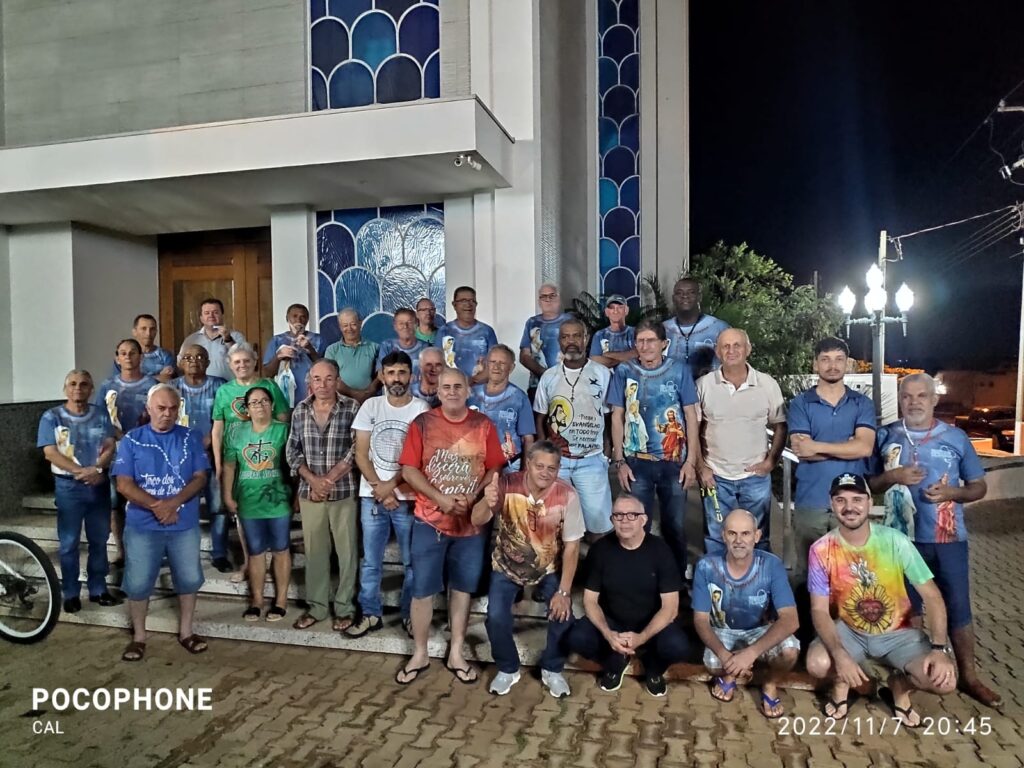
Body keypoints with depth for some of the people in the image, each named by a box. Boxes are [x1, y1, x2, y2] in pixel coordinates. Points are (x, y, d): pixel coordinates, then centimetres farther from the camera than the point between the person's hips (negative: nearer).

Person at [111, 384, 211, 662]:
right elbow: (124, 484, -7)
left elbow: (200, 478, -4)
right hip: (143, 526, -1)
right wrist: (156, 506, -19)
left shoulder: (191, 438, 2)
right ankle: (139, 637, 25)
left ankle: (185, 631, 27)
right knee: (138, 583, 6)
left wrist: (173, 503, -19)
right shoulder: (131, 440, -1)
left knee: (189, 579, 9)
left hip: (185, 526, 1)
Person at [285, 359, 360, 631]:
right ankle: (315, 607, 26)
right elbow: (292, 451, 6)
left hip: (344, 492, -3)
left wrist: (328, 480, -13)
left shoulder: (352, 408, -6)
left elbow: (356, 450, -10)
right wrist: (312, 480, -9)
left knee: (346, 551, 6)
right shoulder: (300, 410, 5)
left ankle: (344, 608, 20)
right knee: (314, 551, 12)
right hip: (309, 493, 3)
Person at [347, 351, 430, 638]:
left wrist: (391, 485, -13)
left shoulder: (422, 410, -5)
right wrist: (379, 488, -8)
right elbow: (361, 454, 2)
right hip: (372, 496, 2)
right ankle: (370, 614, 24)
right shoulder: (370, 407, 3)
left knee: (412, 561, 8)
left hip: (408, 497, -2)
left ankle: (410, 614, 23)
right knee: (370, 561, 10)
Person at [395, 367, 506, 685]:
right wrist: (440, 498, -16)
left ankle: (456, 654, 26)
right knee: (422, 589, 4)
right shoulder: (422, 423, -4)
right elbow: (409, 470, -6)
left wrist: (473, 497, -14)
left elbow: (494, 469, 2)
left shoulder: (483, 425, 1)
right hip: (429, 520, -1)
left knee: (463, 588, 11)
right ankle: (419, 654, 22)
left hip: (471, 522, 2)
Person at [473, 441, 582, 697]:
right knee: (496, 617, -14)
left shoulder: (567, 495, -25)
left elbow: (571, 545, -17)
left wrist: (564, 591, -17)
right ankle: (507, 669, 16)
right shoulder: (507, 485, -25)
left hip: (549, 568, 0)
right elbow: (477, 521, -30)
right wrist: (487, 503, -52)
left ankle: (552, 670, 16)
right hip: (507, 566, 0)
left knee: (562, 614, -14)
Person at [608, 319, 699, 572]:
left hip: (674, 461, 0)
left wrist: (691, 461, -3)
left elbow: (691, 416, 2)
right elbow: (617, 417, 4)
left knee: (675, 525, 8)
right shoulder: (624, 371, 0)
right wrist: (619, 462, 0)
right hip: (637, 462, 0)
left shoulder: (679, 371, -1)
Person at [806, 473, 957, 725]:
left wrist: (939, 648, -24)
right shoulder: (822, 550, -17)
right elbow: (819, 610, -15)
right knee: (817, 664, -30)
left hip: (897, 633, 1)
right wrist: (840, 654, -31)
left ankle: (899, 685, 14)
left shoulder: (895, 541, -16)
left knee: (944, 680, -23)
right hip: (848, 631, -1)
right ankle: (841, 682, 9)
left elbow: (931, 596, -11)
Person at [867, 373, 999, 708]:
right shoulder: (885, 436, 0)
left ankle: (969, 676, 21)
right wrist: (892, 477, -15)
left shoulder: (956, 437, 0)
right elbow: (868, 484, 5)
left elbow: (979, 486, 5)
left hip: (948, 539, 0)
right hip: (902, 538, 1)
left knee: (958, 606, 6)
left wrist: (952, 492, -14)